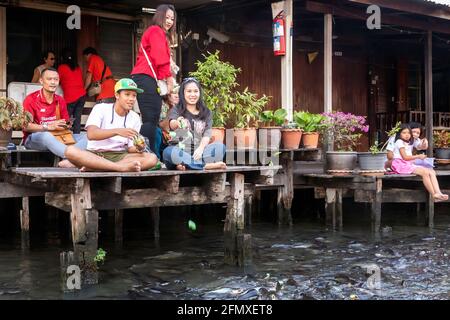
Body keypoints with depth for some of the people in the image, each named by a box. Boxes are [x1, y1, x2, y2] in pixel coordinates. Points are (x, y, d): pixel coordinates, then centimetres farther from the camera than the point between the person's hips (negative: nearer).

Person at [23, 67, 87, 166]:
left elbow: (65, 124, 16)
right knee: (46, 136, -41)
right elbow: (26, 126, -13)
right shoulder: (31, 99, -5)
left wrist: (66, 126, -9)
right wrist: (48, 127, -24)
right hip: (33, 138, -5)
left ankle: (70, 161, -44)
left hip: (58, 137, 6)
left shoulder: (60, 101, 12)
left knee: (85, 137, -15)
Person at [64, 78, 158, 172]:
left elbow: (130, 148, 5)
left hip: (119, 156, 3)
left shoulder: (135, 118, 9)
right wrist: (117, 131, -32)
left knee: (152, 158, -23)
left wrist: (138, 149, -19)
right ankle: (122, 167, -37)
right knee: (70, 150, -33)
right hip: (95, 154, -3)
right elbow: (91, 134, -18)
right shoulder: (100, 108, -1)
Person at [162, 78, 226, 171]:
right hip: (180, 152, -2)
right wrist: (177, 123, -41)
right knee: (168, 152, -35)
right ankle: (206, 165, -32)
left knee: (220, 147, -22)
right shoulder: (176, 110, 8)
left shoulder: (206, 113, 16)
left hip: (198, 153, 2)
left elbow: (207, 134, 1)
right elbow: (172, 124, -15)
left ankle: (187, 165, -35)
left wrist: (200, 148, -21)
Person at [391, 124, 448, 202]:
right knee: (425, 172, -26)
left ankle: (438, 193, -28)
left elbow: (409, 157, 16)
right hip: (402, 165, -9)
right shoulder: (399, 142, -4)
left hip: (410, 164, 9)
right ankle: (434, 195, -26)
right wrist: (418, 156, -6)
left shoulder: (409, 143, 24)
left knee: (432, 172, -9)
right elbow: (405, 157, -11)